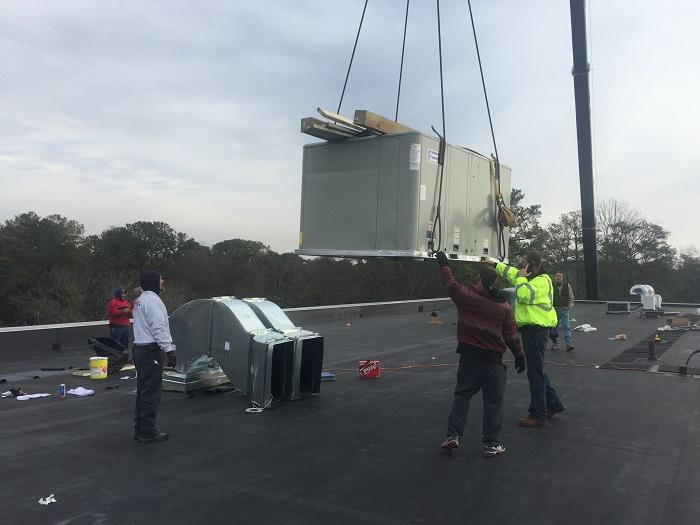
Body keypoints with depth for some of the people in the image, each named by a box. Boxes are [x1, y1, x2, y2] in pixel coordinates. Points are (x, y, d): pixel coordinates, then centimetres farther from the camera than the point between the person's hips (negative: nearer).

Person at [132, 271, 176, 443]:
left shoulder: (140, 300, 19)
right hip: (151, 351, -11)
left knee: (143, 391, 15)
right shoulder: (152, 300, -14)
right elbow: (158, 328, -21)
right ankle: (148, 431, -1)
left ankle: (140, 429, 22)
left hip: (140, 349, 11)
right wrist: (169, 349, -22)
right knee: (151, 392, -6)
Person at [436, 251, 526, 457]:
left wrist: (443, 263, 27)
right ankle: (491, 444, 10)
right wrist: (519, 355, 12)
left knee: (462, 394, 14)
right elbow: (511, 335, 0)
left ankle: (453, 435, 8)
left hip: (469, 355, 1)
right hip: (493, 358, -1)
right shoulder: (503, 306, -3)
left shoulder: (465, 295, -5)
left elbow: (450, 282, 12)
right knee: (493, 401, 6)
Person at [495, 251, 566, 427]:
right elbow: (510, 272, 31)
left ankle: (538, 415, 2)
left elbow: (525, 296, -28)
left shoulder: (542, 281, -14)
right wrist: (495, 265, 37)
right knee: (536, 370, 18)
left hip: (536, 329, -10)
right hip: (531, 328, 10)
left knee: (535, 372, -5)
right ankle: (554, 404, 29)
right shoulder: (530, 278, 16)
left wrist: (521, 278, -14)